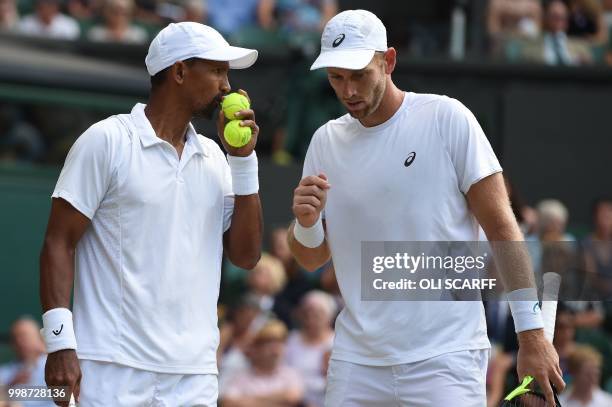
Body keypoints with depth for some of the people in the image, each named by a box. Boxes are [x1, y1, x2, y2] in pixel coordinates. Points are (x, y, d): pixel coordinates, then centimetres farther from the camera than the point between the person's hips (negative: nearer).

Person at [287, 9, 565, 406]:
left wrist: (532, 333, -9)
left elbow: (501, 226, -5)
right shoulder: (326, 142, 9)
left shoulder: (446, 118, -4)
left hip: (445, 358, -4)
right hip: (357, 359, 4)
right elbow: (312, 258, 15)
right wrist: (306, 223, -8)